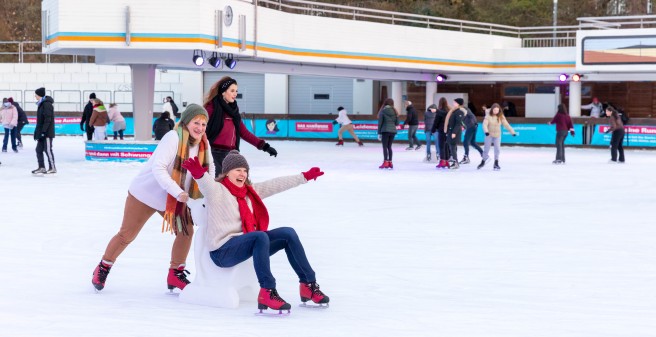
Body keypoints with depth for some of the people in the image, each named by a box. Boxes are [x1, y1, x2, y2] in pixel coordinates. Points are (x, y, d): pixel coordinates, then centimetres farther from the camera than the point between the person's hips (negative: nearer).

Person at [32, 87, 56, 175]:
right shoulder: (41, 104, 15)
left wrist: (43, 131, -22)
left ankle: (52, 168, 4)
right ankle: (41, 167, 15)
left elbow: (48, 119, -21)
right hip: (42, 132, 10)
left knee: (48, 150, -4)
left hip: (47, 132, -10)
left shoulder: (47, 104, -16)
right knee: (39, 149, 9)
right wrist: (38, 131, 19)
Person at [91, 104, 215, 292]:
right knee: (126, 235, 4)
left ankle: (175, 274, 12)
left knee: (186, 231, -4)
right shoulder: (173, 138, -28)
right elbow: (158, 168, -35)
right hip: (145, 192, -6)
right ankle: (103, 268, 26)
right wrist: (177, 192, -43)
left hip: (174, 199, 6)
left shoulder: (203, 145, -7)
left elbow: (209, 169, 7)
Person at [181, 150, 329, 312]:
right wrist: (198, 173, -53)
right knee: (261, 236, -34)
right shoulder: (217, 191, -7)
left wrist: (305, 176, 26)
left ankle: (309, 284, 3)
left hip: (249, 246, 8)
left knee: (288, 233, -3)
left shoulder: (250, 191, 17)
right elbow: (206, 183, -30)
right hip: (223, 251, -8)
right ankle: (268, 293, -37)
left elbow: (276, 184, 22)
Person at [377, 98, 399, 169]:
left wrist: (379, 133, 1)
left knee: (385, 147, -1)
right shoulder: (395, 112, 6)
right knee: (389, 147, 13)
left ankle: (385, 162, -10)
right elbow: (397, 123, 7)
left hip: (385, 131, -4)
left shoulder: (382, 111, -3)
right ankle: (390, 162, 12)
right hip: (393, 131, 4)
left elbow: (380, 123, -3)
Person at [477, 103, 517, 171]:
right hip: (489, 135, -1)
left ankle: (496, 164, 7)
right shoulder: (488, 116, -10)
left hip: (497, 135, 1)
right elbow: (485, 124, -20)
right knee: (486, 149, 7)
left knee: (497, 149, -5)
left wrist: (512, 132, -10)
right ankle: (483, 162, 27)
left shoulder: (501, 117, -5)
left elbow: (506, 125, -5)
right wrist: (486, 131, -38)